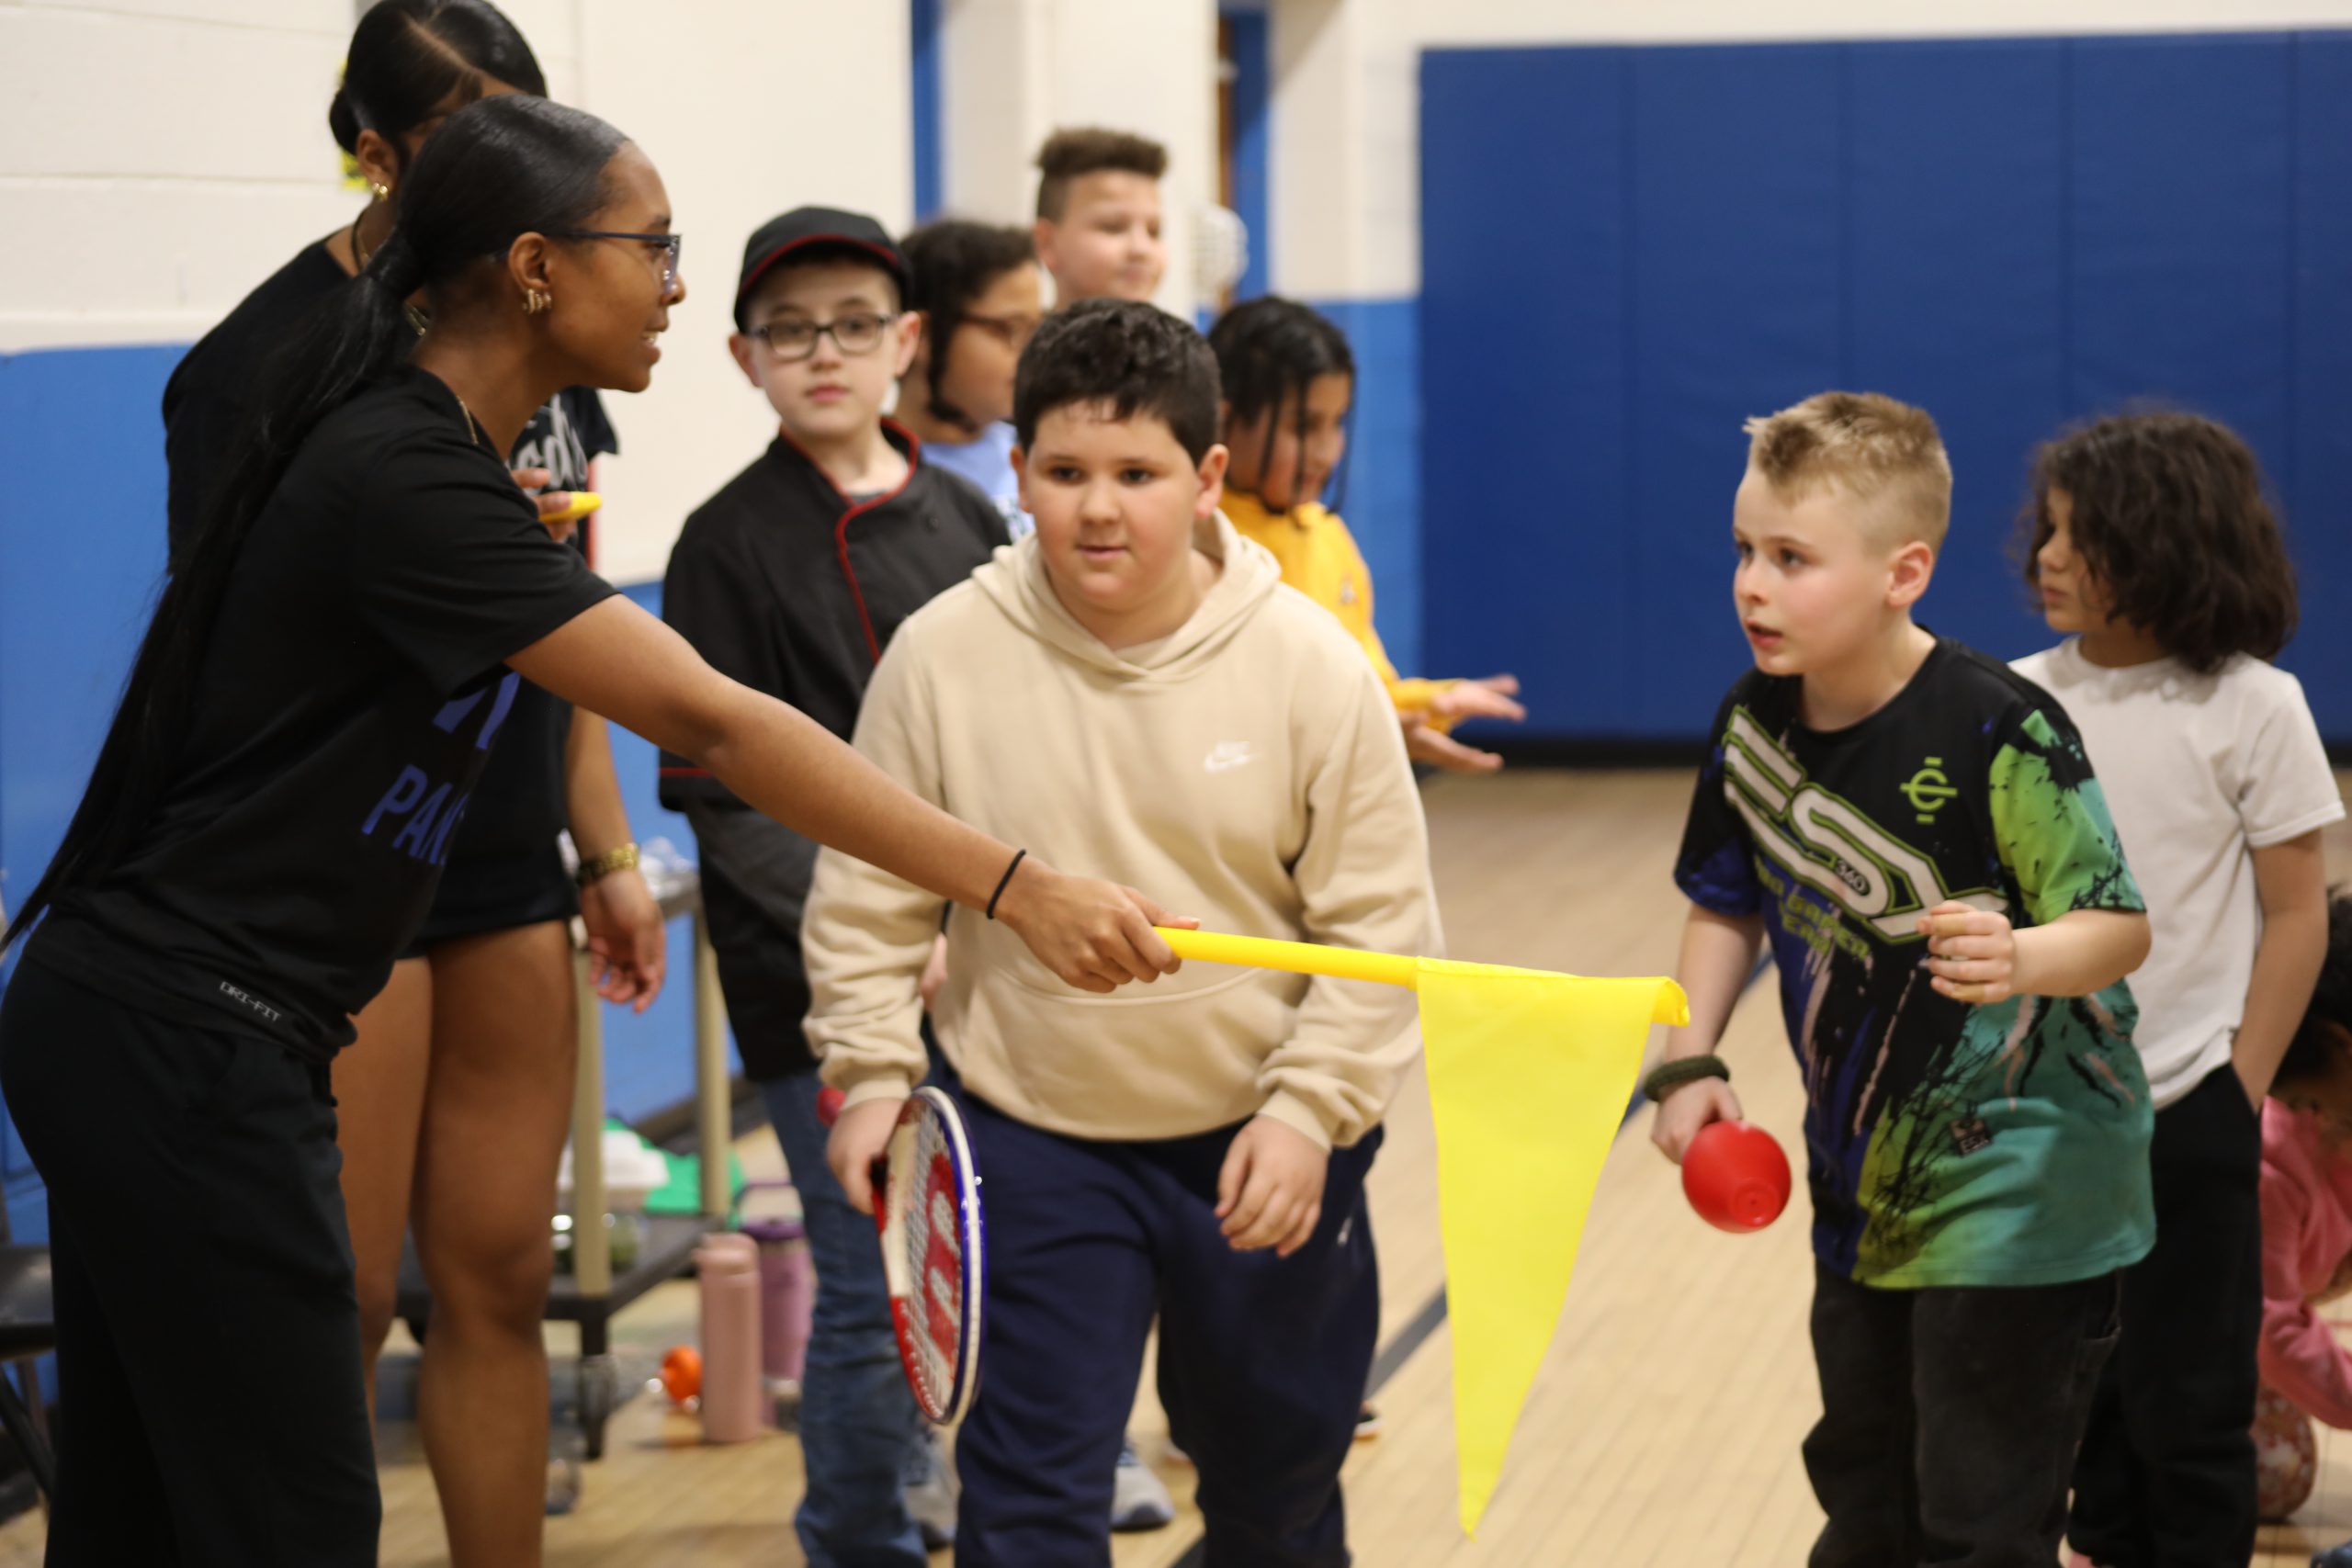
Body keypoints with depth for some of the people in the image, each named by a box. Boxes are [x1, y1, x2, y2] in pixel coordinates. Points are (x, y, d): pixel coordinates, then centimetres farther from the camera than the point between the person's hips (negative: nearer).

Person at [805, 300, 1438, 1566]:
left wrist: (1309, 1109, -13)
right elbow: (868, 894, 1)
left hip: (1263, 1146, 1)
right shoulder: (943, 653, -9)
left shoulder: (1308, 664, -10)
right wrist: (870, 1073, -6)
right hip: (1032, 1141, 0)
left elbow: (1379, 923, -6)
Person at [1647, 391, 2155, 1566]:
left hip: (2016, 1193, -7)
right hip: (1866, 1189, 7)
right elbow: (1730, 905, 11)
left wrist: (2020, 961, -40)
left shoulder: (1996, 733, -23)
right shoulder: (1755, 724, -3)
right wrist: (1689, 1063, -1)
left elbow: (2121, 926, -19)